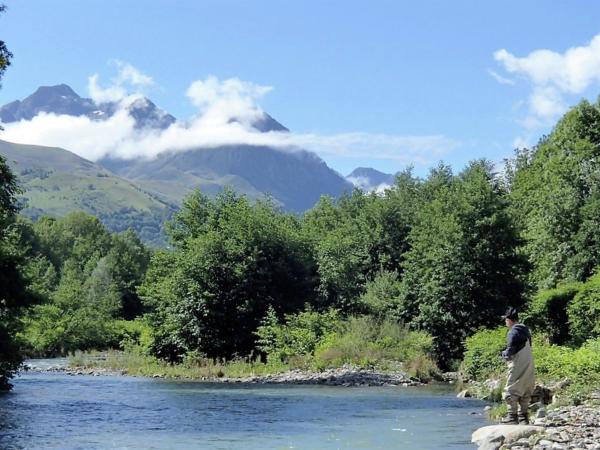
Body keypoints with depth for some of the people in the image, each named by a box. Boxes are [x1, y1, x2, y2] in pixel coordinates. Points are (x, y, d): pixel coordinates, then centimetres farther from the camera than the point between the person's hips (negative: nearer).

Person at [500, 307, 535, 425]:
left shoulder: (513, 332, -14)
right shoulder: (526, 330, 13)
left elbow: (510, 351, -18)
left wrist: (504, 354, 5)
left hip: (518, 366, -8)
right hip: (529, 366, 8)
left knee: (511, 391, 0)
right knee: (525, 392, 15)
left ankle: (512, 416, 0)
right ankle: (523, 416, 18)